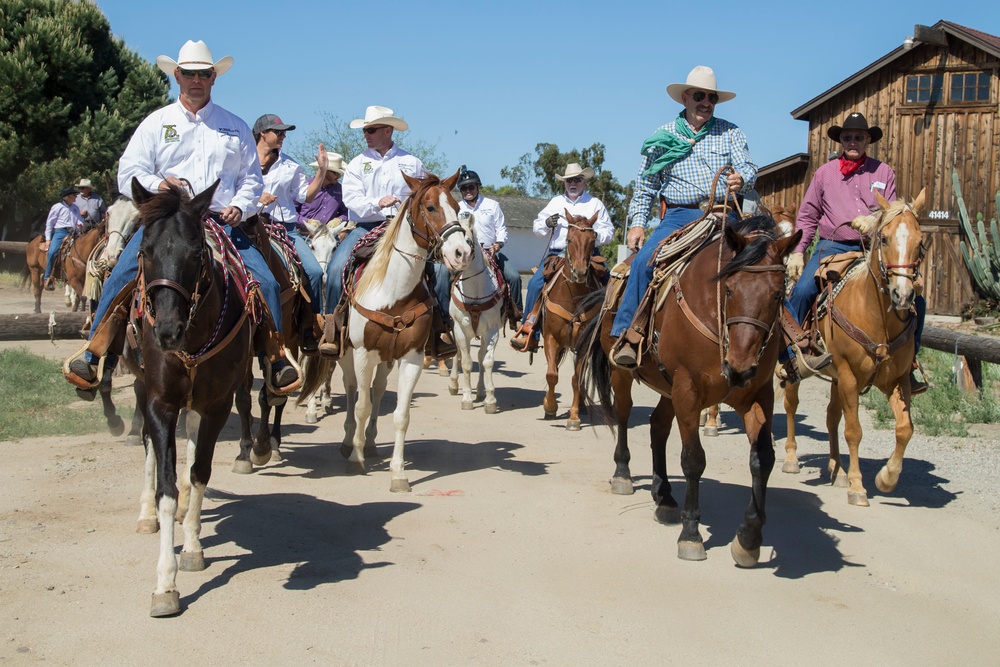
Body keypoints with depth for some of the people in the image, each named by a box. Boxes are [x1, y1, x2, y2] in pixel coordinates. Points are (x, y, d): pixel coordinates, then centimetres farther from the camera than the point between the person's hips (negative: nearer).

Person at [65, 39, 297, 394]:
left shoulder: (236, 127, 15)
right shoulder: (156, 122, 11)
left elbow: (251, 178, 16)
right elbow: (128, 173, 4)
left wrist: (239, 206, -4)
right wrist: (157, 184, -17)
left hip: (222, 223, 1)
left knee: (266, 281, -15)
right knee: (121, 277, -20)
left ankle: (275, 361, -1)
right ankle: (94, 356, -10)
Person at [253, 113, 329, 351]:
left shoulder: (290, 166, 18)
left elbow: (307, 196, 19)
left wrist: (321, 171, 9)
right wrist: (255, 199, -11)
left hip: (287, 228, 3)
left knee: (314, 271, -16)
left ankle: (312, 328, -6)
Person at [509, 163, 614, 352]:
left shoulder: (595, 204, 11)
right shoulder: (555, 202, 19)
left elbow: (608, 231, 7)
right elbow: (537, 227, 21)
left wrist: (596, 235, -14)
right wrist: (547, 223, -2)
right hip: (557, 254, 2)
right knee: (535, 283, -19)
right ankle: (529, 333, -15)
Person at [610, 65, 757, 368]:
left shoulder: (730, 133, 12)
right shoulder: (663, 137, 12)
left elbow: (748, 168, 1)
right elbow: (645, 185, 13)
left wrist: (741, 179, -24)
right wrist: (637, 223, 1)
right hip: (680, 216, 0)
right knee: (644, 261, -25)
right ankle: (629, 334, -18)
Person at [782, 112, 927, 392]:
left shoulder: (883, 172, 10)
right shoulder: (825, 172, 9)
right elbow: (807, 217, 13)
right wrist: (797, 252, 3)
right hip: (832, 248, -1)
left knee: (915, 300, -11)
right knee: (801, 292, -26)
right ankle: (790, 359, -15)